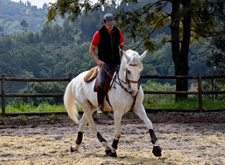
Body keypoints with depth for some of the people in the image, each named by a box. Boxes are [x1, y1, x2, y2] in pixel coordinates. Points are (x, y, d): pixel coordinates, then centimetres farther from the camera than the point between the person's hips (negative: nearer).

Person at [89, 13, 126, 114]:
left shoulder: (118, 32, 3)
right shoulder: (99, 34, -8)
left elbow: (122, 45, 16)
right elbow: (91, 49, -2)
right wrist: (97, 60, -18)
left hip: (116, 62, 5)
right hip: (104, 62, -5)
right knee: (102, 81, -26)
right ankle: (100, 106, -18)